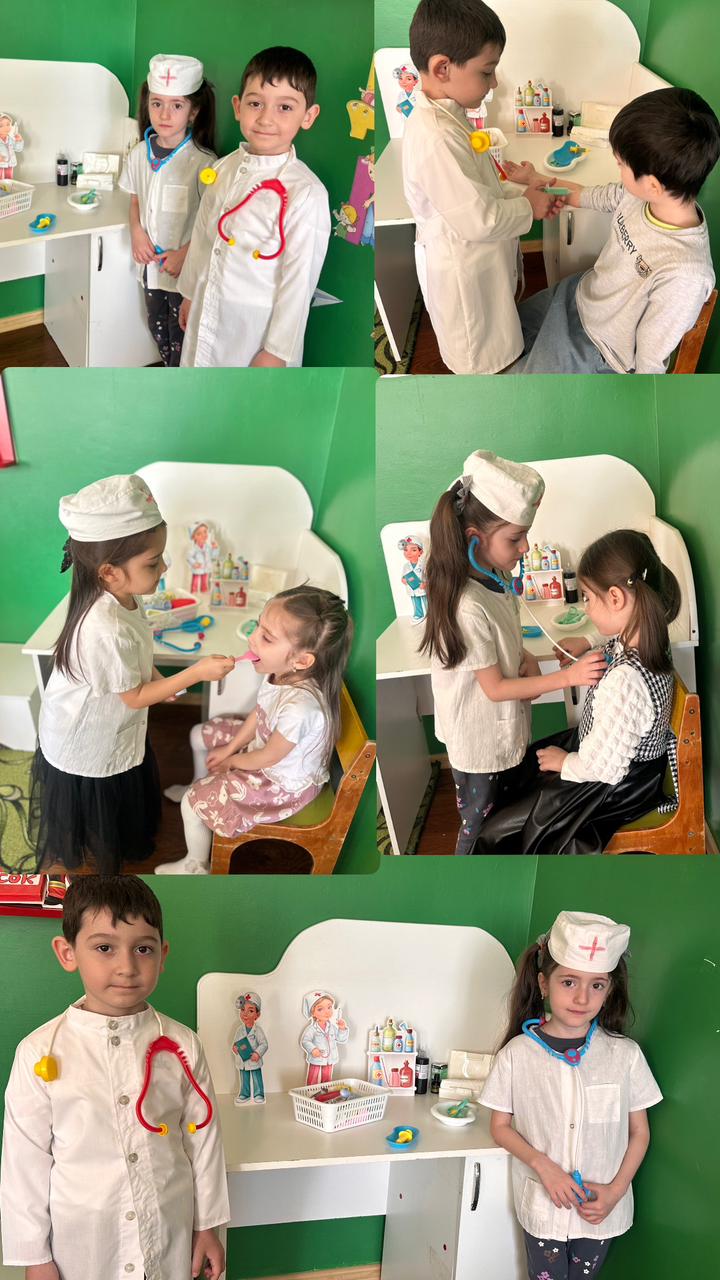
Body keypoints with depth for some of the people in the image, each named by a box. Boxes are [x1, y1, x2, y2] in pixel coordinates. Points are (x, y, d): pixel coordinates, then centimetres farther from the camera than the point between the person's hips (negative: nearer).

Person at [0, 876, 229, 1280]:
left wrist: (207, 1227, 8)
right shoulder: (41, 1053, -12)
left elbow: (203, 1138, 3)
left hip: (170, 1232, 2)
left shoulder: (181, 1046, -6)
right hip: (81, 1244, -1)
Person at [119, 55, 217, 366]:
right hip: (151, 261, 6)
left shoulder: (202, 162, -19)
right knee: (156, 324, 20)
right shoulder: (141, 153, -1)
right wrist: (137, 232, -5)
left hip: (185, 267, -6)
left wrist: (184, 254, -18)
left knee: (180, 331, 7)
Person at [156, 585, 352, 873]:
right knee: (200, 735, 21)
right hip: (265, 744, 8)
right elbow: (258, 715, 1)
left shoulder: (299, 706, -44)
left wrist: (231, 761, -7)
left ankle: (195, 866, 24)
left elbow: (269, 757, -25)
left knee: (191, 804, -3)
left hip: (284, 784, -8)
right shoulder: (283, 673, -21)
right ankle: (201, 788, 50)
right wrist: (228, 750, 6)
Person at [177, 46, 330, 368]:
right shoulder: (224, 169, 0)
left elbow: (300, 281, -18)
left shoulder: (306, 194, -20)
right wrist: (190, 293, 20)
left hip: (260, 327, -6)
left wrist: (277, 352, -15)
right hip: (208, 314, 6)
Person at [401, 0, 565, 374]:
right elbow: (479, 220, -32)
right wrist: (527, 207, -15)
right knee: (479, 357, 12)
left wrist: (521, 193, -2)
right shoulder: (436, 139, -34)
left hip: (482, 259, 10)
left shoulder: (446, 118, 0)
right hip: (463, 270, -10)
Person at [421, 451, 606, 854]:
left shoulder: (497, 576, -7)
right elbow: (495, 688, -25)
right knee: (478, 825, 13)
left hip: (504, 728, 8)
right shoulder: (467, 608, -34)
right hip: (481, 741, -8)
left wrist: (526, 659, -9)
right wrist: (567, 676, -28)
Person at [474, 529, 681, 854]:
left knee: (495, 834, 0)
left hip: (615, 788, -9)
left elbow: (602, 767, -30)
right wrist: (587, 642, 5)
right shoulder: (648, 634, -12)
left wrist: (564, 762, -12)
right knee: (515, 771, 24)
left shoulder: (623, 681, -40)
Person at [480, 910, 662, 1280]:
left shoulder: (625, 1055, -9)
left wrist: (616, 1190, -10)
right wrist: (543, 1165, -16)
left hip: (601, 1209, 1)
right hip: (543, 1205, -1)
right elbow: (500, 1127, -2)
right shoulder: (517, 1053, -10)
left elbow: (639, 1132, 1)